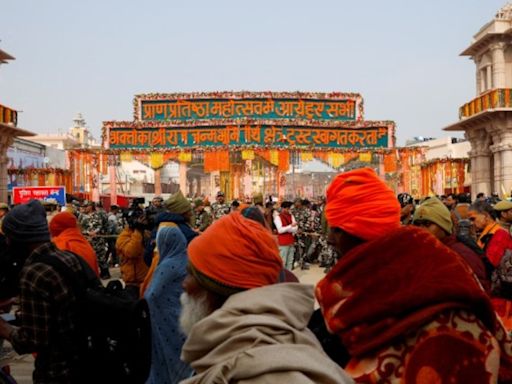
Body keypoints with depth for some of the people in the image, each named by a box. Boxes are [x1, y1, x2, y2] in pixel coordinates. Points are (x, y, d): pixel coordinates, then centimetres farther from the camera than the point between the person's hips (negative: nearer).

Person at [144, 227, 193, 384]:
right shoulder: (188, 261, 2)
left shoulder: (168, 266, -19)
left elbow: (151, 296, -15)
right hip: (185, 319, 7)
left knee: (165, 360, 7)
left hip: (168, 322, -7)